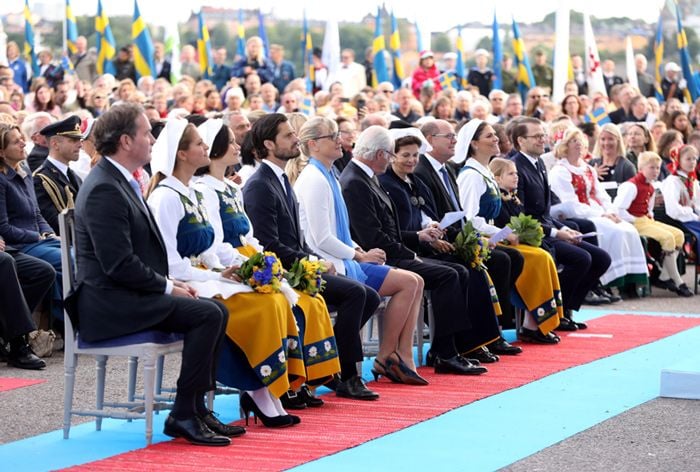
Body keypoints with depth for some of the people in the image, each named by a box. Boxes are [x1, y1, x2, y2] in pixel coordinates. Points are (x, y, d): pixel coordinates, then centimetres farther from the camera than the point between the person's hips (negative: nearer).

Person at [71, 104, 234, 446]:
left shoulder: (119, 181, 15)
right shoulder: (104, 189, -18)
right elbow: (119, 264, -23)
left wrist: (170, 282, 6)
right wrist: (167, 287, -13)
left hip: (129, 294, 10)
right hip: (111, 304, -10)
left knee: (216, 311, 5)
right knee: (208, 314, -19)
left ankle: (196, 407, 6)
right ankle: (184, 416, -13)